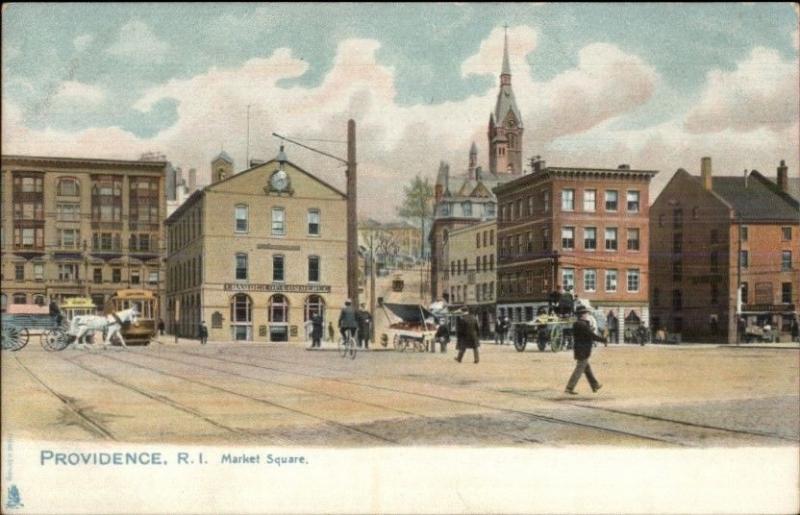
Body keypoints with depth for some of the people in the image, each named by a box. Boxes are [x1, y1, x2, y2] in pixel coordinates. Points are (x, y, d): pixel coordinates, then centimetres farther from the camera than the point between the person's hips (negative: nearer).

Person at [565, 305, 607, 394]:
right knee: (579, 370, -5)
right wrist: (604, 339, -7)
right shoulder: (583, 325, -20)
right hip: (583, 352, -10)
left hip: (579, 350, 10)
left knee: (587, 369, 18)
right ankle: (569, 388, -5)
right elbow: (592, 336, -18)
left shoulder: (577, 324, 9)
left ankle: (595, 386, 30)